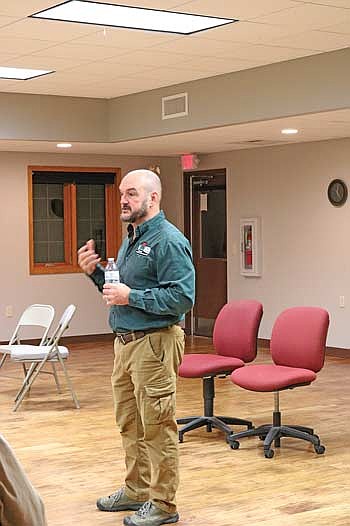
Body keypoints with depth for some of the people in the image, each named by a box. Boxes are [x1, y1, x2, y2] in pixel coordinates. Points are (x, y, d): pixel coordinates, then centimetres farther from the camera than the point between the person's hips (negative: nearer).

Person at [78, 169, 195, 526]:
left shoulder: (168, 241, -14)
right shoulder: (130, 239, 16)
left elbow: (182, 297, -23)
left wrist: (131, 297, -21)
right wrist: (96, 272, 7)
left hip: (153, 344, -10)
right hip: (125, 342, 10)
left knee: (156, 427, -1)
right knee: (129, 424, 18)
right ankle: (136, 490, 31)